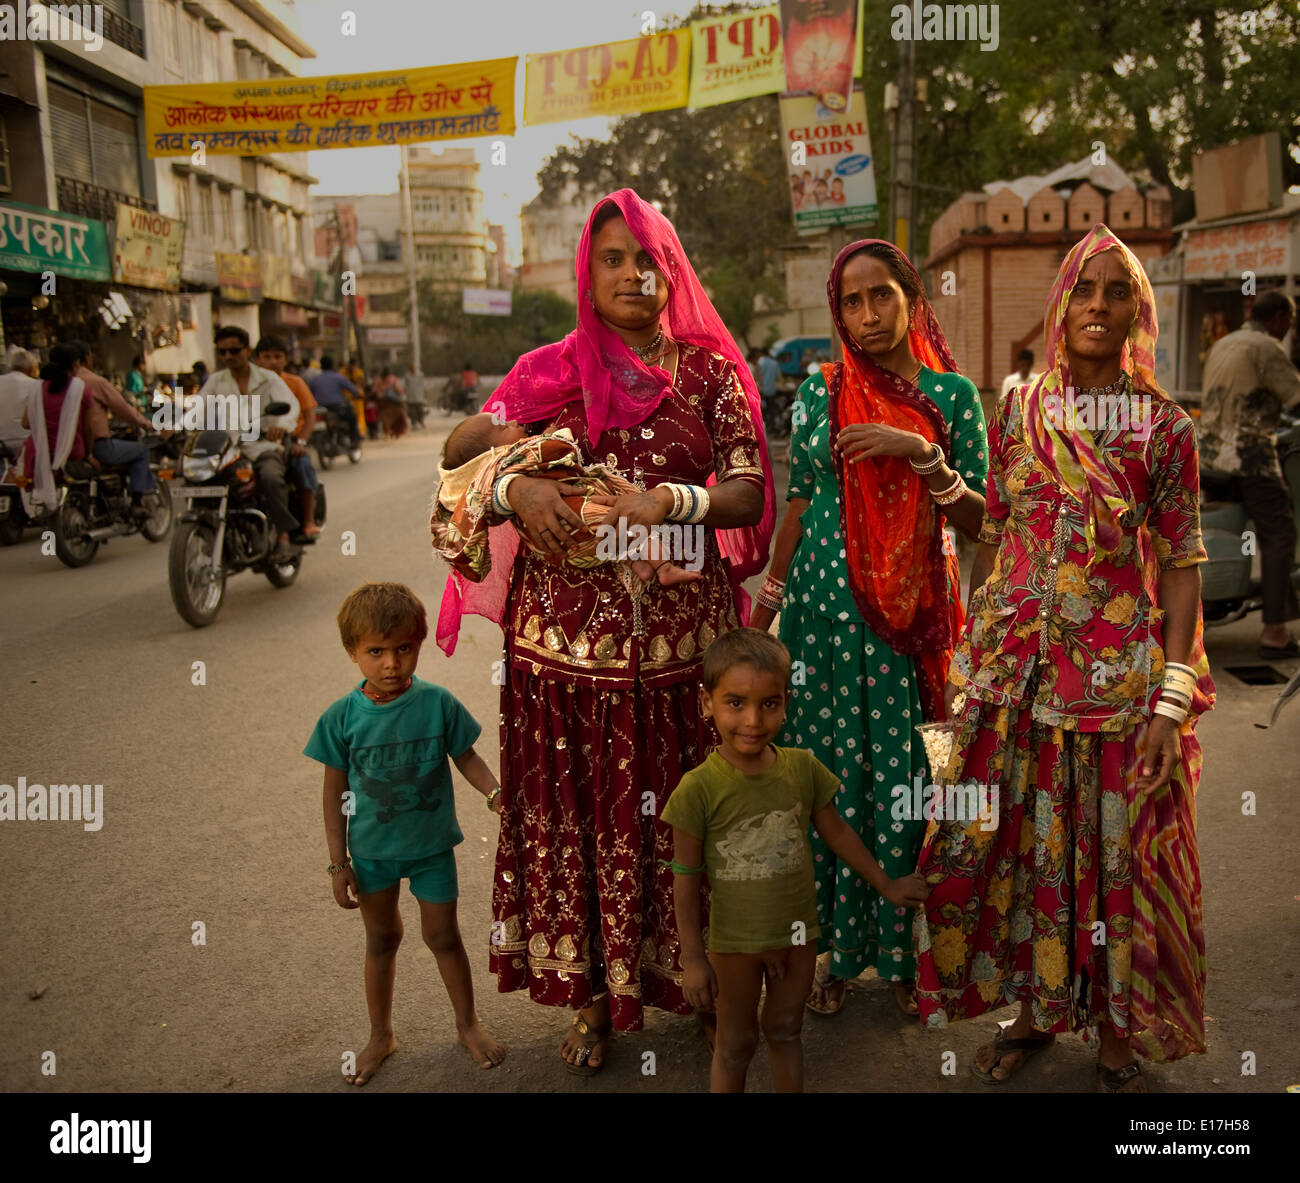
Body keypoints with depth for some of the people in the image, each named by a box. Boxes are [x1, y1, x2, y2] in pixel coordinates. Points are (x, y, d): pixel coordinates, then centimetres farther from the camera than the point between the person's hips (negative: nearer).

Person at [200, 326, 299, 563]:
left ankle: (283, 536, -28)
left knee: (271, 477, -36)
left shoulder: (268, 379, 4)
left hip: (264, 448, -4)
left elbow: (291, 405, -13)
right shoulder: (216, 381, 14)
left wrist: (281, 425, -36)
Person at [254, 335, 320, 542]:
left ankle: (308, 521, -23)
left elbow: (310, 416, -2)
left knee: (302, 463, -33)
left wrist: (300, 442, -18)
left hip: (291, 439, -1)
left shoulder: (295, 383, 4)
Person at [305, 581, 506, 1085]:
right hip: (372, 850, 1)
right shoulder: (342, 717, -15)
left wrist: (496, 793, -21)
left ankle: (468, 1024, 35)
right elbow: (335, 793, -7)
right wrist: (338, 864, -5)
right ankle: (380, 1035, 38)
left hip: (432, 845, -1)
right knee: (381, 938, 18)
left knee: (443, 935, 12)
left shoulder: (438, 703, -16)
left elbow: (466, 757, -3)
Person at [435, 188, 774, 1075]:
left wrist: (674, 502, -19)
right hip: (567, 631, 1)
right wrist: (517, 489, -16)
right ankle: (592, 997, 21)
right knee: (576, 810, 5)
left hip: (681, 630, 0)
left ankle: (692, 978, 26)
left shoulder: (710, 372, 8)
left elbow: (750, 493, 0)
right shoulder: (548, 373, 9)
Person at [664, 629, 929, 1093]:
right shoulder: (699, 788, -21)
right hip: (734, 942, -3)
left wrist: (886, 885, 14)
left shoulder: (803, 768, -11)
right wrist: (693, 958, -8)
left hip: (798, 933, 3)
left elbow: (837, 833, 5)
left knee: (785, 1031, 22)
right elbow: (686, 877, -12)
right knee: (735, 1043, 16)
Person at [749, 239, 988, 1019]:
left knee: (902, 779, 2)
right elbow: (799, 505, 11)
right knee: (829, 774, 6)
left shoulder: (952, 393, 2)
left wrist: (920, 453, -16)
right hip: (825, 604, 1)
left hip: (912, 611, -1)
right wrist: (768, 603, 11)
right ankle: (838, 950, 21)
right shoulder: (821, 390, 6)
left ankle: (902, 952, 20)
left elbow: (976, 521, -2)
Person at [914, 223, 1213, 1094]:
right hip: (1014, 670, 3)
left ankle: (1119, 1036, 27)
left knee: (1116, 855, 6)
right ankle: (1035, 1011, 31)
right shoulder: (1019, 412, 6)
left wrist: (1172, 699, -10)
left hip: (1118, 673, -3)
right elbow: (992, 536, 10)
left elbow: (1180, 565, -4)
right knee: (1013, 846, 10)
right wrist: (973, 653, 8)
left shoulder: (1164, 428, -3)